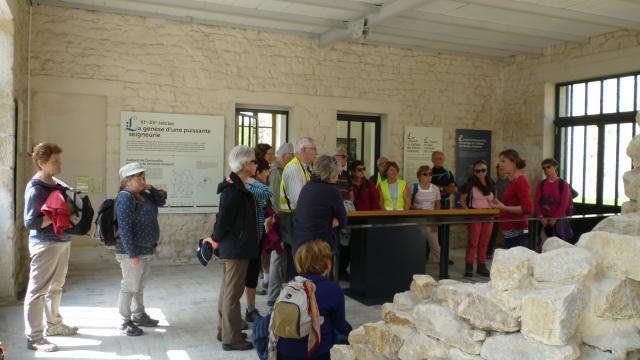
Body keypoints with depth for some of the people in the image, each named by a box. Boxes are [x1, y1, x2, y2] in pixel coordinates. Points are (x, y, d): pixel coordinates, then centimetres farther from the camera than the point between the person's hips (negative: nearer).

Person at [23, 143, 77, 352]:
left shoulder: (55, 185, 9)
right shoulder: (35, 189, -16)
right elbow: (30, 223, -20)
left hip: (62, 242, 9)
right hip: (45, 245, -9)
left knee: (56, 287, 20)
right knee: (38, 291, 0)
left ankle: (54, 325, 35)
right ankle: (34, 338, 8)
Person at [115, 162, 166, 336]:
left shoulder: (143, 195, 8)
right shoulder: (125, 197, -18)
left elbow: (161, 201, 21)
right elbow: (124, 228, -23)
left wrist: (150, 188, 2)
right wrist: (132, 254, -25)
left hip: (147, 250, 9)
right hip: (132, 252, -9)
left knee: (140, 286, 19)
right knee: (129, 287, 0)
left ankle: (139, 315, 32)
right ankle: (125, 322, 11)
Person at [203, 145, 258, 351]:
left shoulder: (235, 186, 10)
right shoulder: (234, 190, -22)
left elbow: (224, 217, 14)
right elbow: (223, 218, -21)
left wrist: (217, 239, 14)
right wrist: (216, 240, -7)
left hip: (233, 246, 10)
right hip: (237, 247, -10)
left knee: (228, 290, 17)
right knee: (233, 293, -2)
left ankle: (224, 330, 29)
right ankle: (231, 338, 7)